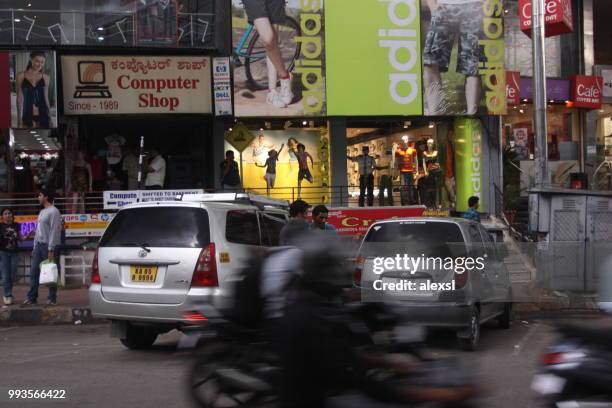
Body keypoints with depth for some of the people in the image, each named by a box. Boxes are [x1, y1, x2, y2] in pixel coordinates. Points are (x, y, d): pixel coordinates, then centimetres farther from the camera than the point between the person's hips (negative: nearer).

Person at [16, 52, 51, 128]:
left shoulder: (45, 77, 7)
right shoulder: (21, 76, 2)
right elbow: (20, 98, 3)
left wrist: (50, 118, 13)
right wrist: (20, 119, 0)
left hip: (43, 114, 2)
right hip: (28, 114, -2)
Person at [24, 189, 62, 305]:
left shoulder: (53, 212, -10)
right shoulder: (42, 212, 19)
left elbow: (54, 231, -16)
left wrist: (51, 249, -20)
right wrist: (35, 247, 16)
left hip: (48, 245, -9)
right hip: (39, 245, 9)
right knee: (34, 272, 5)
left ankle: (52, 298, 3)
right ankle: (32, 297, 7)